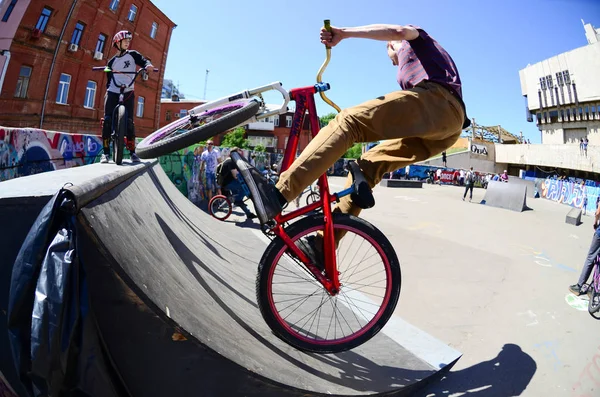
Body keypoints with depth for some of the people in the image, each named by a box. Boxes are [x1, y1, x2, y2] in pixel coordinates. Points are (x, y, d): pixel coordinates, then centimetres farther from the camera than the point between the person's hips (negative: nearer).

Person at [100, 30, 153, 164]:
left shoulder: (132, 54, 10)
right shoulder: (112, 61, 16)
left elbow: (143, 61, -8)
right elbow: (109, 79, 18)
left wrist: (148, 65, -31)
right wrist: (108, 88, 1)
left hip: (128, 93, -2)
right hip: (112, 92, 2)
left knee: (129, 121, -8)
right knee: (107, 121, -10)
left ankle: (132, 151, 1)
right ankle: (105, 152, -6)